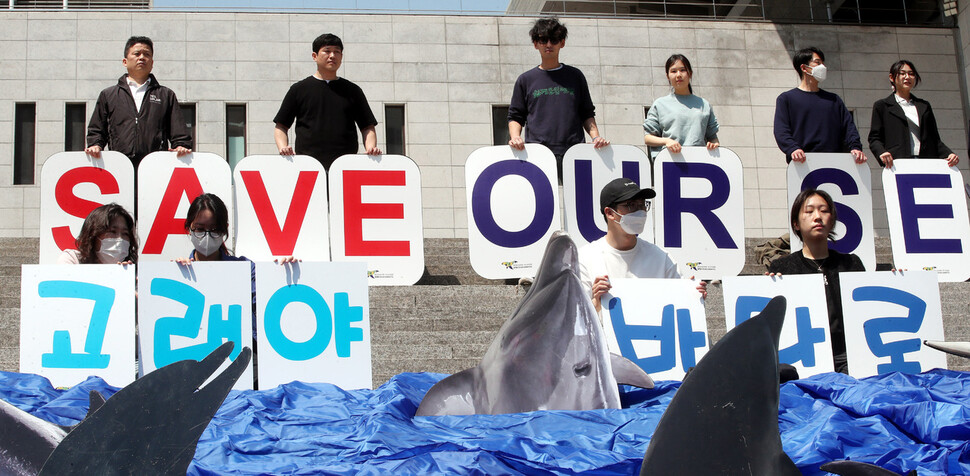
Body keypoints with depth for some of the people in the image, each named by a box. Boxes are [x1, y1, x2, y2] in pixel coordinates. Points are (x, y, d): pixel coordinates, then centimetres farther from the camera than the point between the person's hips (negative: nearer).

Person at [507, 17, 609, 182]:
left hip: (573, 152, 1)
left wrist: (596, 136, 2)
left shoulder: (575, 76, 17)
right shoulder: (525, 80, 14)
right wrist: (515, 137, -6)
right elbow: (515, 116, 13)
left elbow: (587, 114, 18)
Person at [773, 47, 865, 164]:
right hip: (802, 165, -4)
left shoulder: (834, 99, 25)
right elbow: (781, 131, -2)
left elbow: (848, 126, 16)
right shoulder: (786, 98, 11)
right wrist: (792, 149, -22)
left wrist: (855, 147, -5)